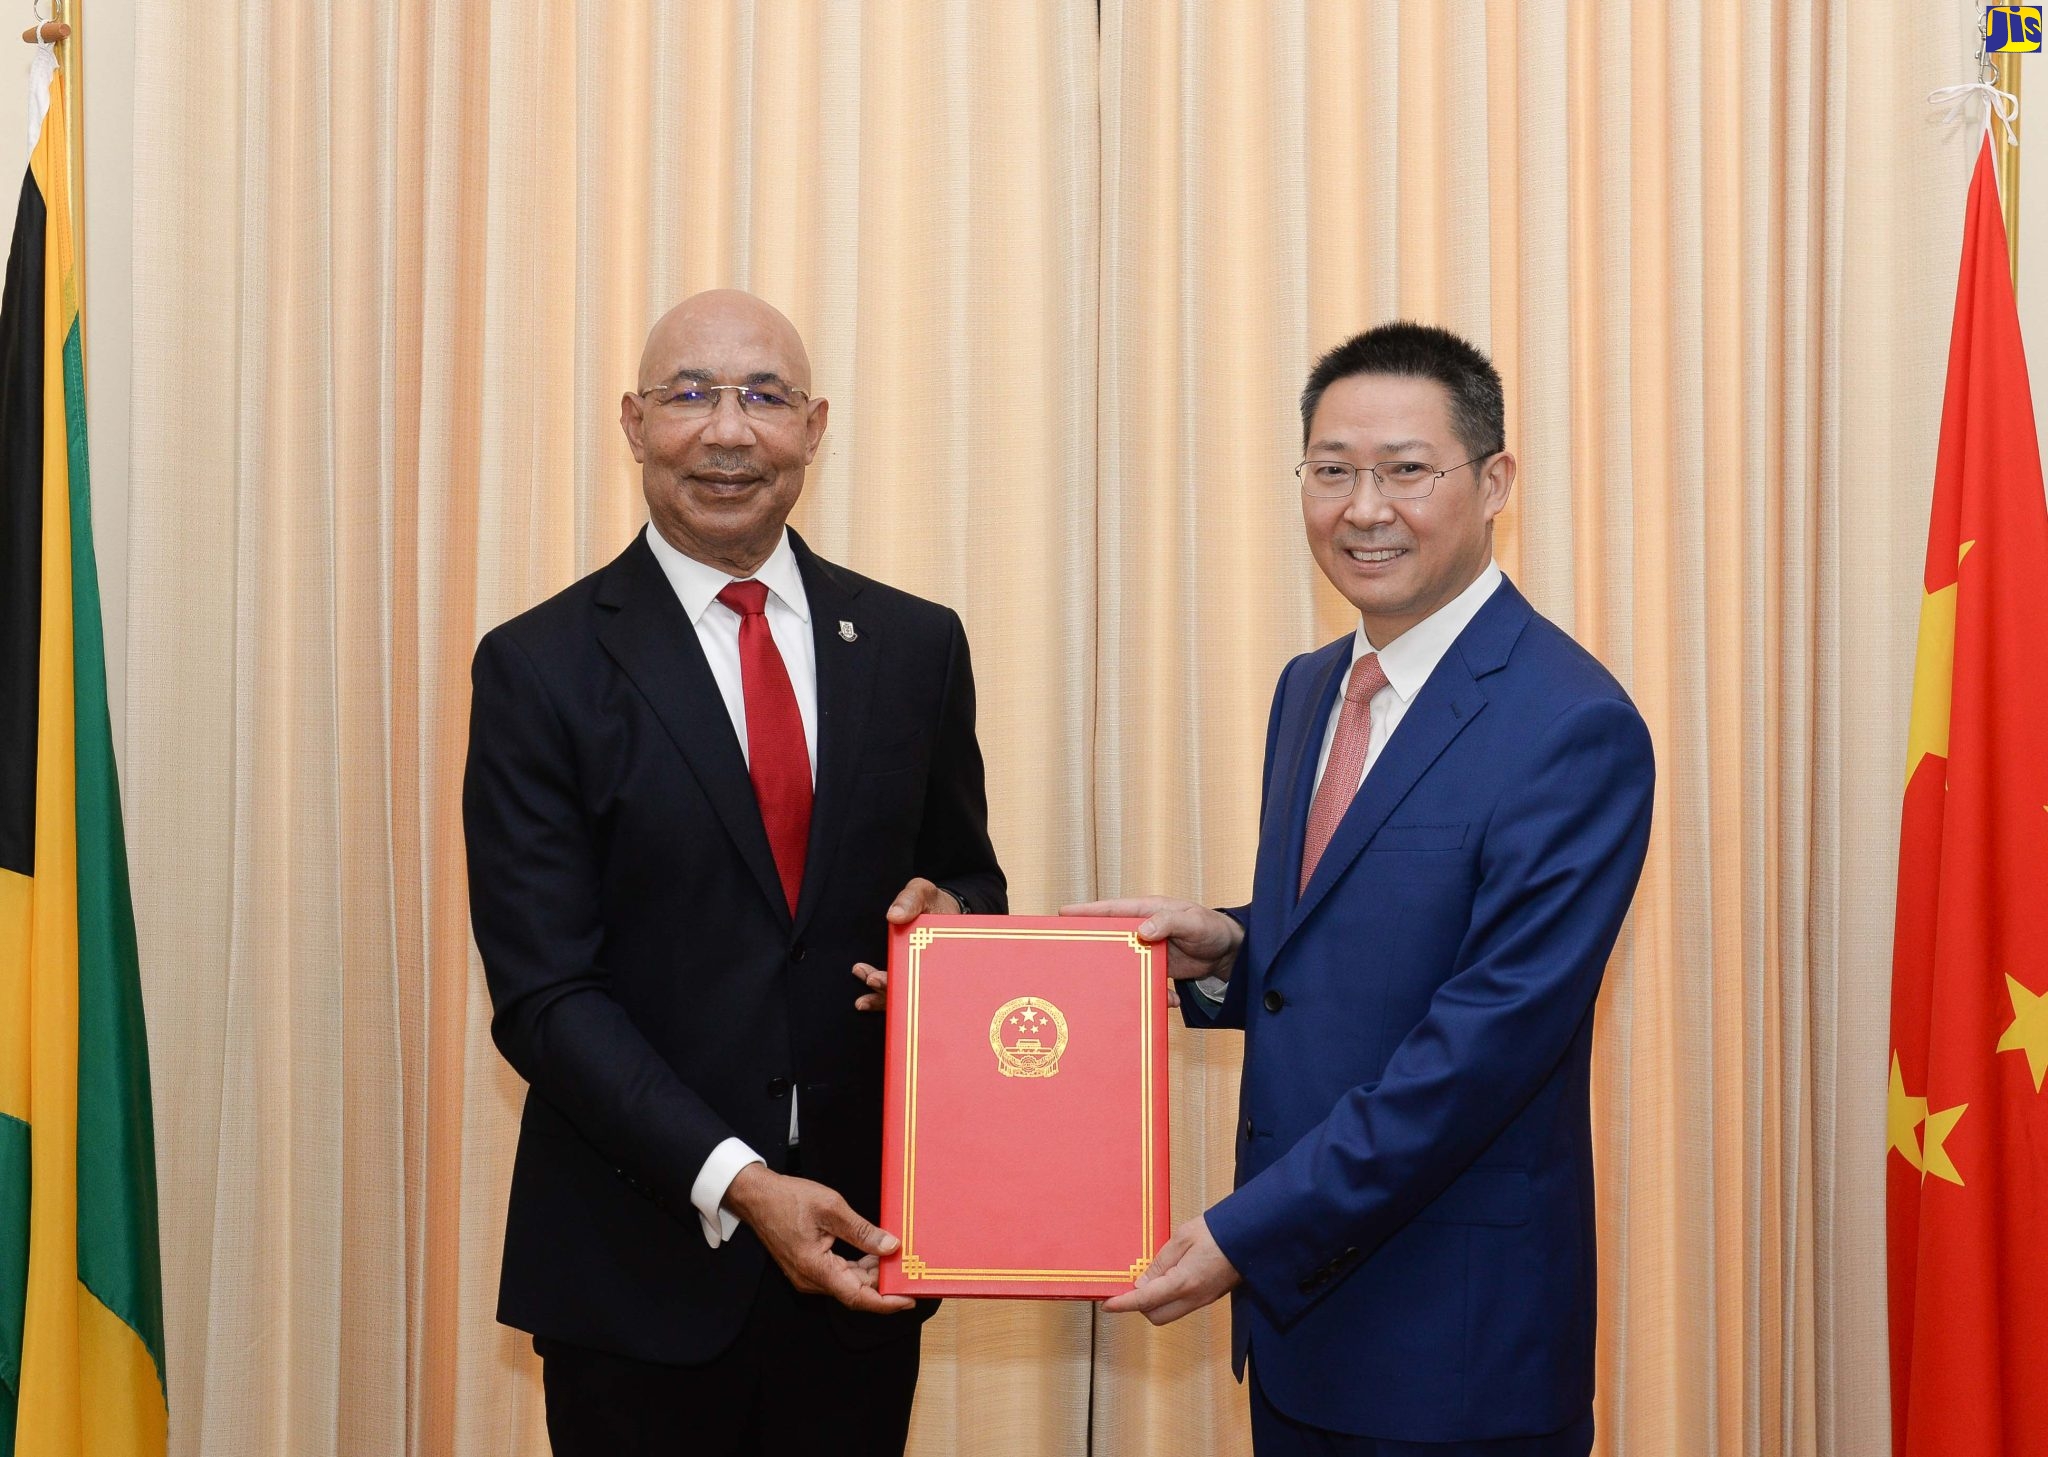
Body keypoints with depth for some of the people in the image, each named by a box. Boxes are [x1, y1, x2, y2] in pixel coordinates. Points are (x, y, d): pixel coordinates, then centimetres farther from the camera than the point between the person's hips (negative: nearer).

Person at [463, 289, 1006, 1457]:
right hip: (643, 1264, -2)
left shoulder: (916, 647, 4)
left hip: (858, 1249, 3)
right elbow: (542, 994, -9)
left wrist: (946, 918, -10)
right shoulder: (541, 670, -5)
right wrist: (735, 1183, -19)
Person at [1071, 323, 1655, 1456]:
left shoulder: (1571, 727, -17)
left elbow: (1488, 1040, -21)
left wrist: (1247, 1232, -19)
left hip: (1453, 1332, -7)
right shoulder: (1309, 690, 9)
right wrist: (1225, 950, -4)